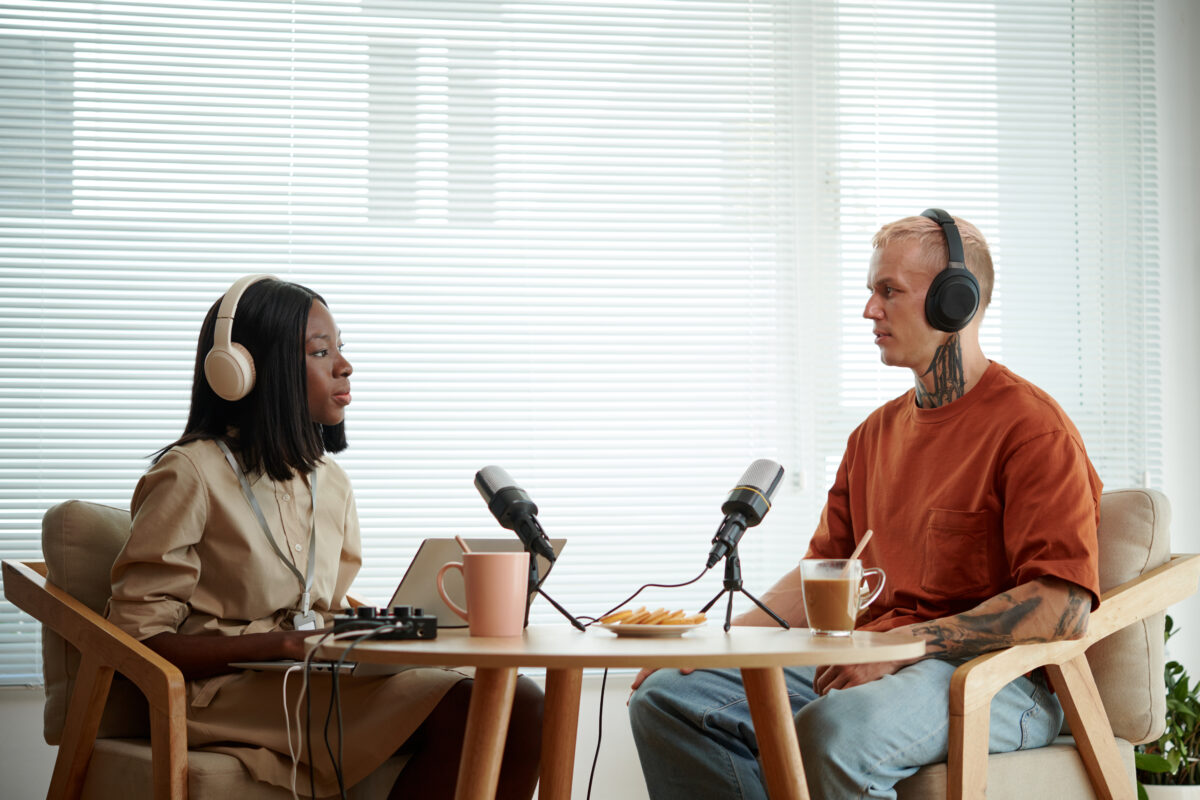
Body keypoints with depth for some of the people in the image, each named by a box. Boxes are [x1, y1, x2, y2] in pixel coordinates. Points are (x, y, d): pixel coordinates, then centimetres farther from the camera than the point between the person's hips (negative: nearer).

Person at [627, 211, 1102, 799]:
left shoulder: (1032, 427, -6)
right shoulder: (875, 435, 20)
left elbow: (1063, 607, -16)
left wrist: (902, 644, -22)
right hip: (861, 667, 8)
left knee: (833, 731, -39)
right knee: (668, 698, -10)